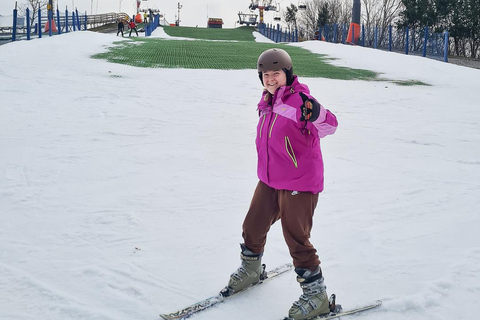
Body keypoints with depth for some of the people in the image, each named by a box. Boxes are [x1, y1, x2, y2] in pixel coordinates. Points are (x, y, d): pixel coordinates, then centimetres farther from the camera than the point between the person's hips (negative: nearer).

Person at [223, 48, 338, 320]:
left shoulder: (299, 100, -18)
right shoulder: (268, 103, 7)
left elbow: (330, 126, -32)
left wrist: (315, 114, -52)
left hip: (300, 184, -8)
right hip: (269, 180, 8)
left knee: (296, 239, -3)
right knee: (253, 226, 17)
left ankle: (316, 295, 13)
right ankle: (251, 269, 44)